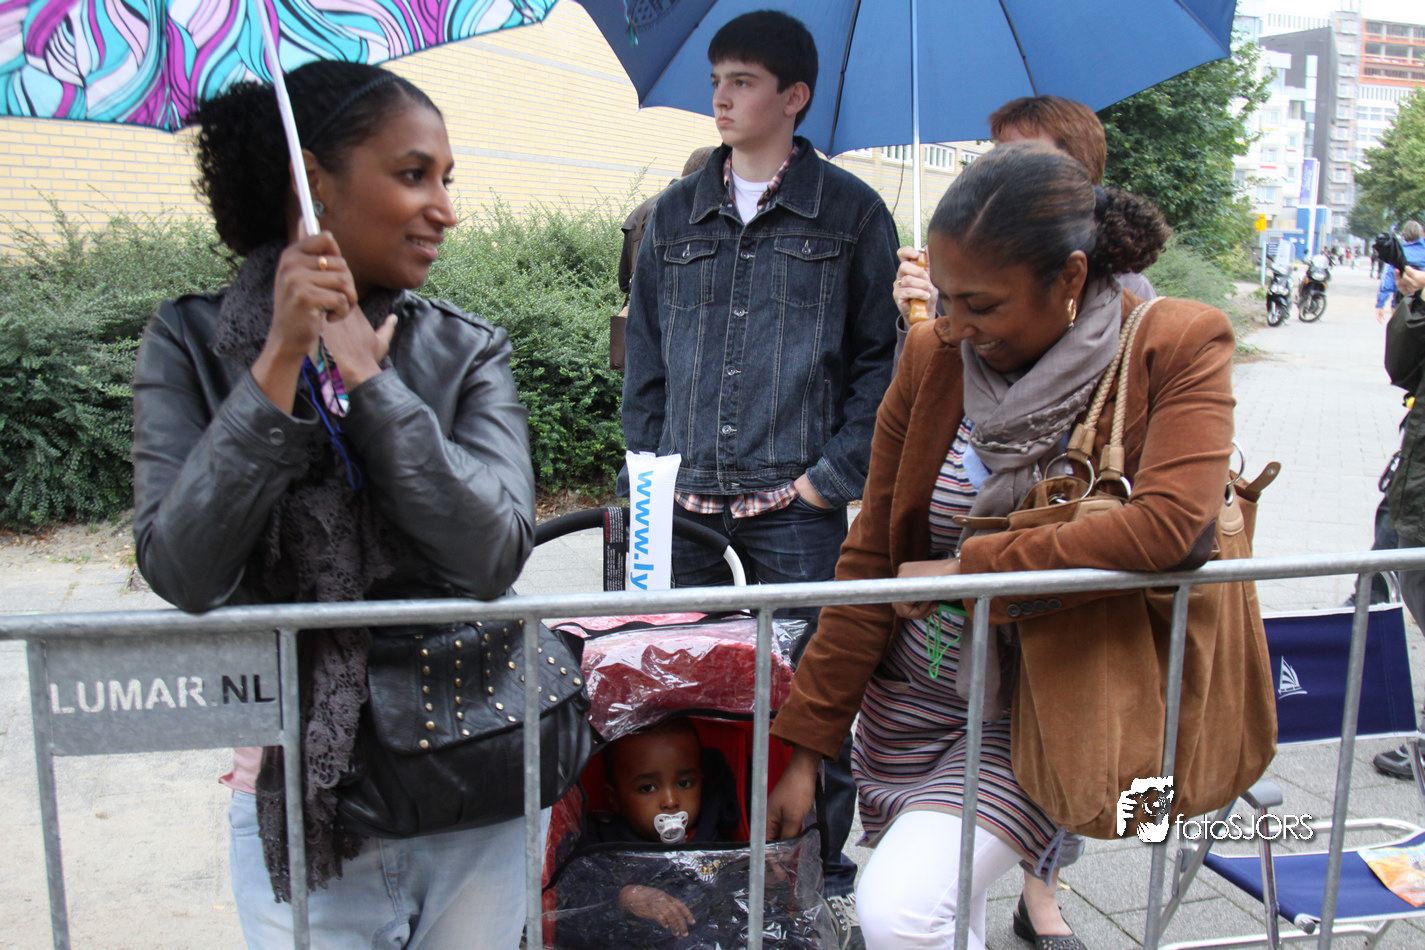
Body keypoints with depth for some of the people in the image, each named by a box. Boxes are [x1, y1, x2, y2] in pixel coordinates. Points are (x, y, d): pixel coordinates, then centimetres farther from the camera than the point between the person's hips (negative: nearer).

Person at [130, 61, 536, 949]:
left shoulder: (470, 351, -3)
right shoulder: (193, 342, -4)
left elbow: (494, 556, -16)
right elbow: (181, 574, -15)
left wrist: (363, 376, -16)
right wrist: (281, 363, -21)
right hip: (296, 793, -1)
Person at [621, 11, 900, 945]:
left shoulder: (850, 211, 4)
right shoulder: (677, 213, 13)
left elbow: (881, 357, 3)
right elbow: (646, 353, 16)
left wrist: (834, 474, -5)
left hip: (797, 507, -3)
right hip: (684, 507, 4)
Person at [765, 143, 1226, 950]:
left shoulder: (1180, 347, -12)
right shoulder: (932, 356, -4)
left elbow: (1172, 523, -27)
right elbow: (870, 562, -2)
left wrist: (968, 568, -19)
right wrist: (805, 748, -2)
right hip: (910, 704, 4)